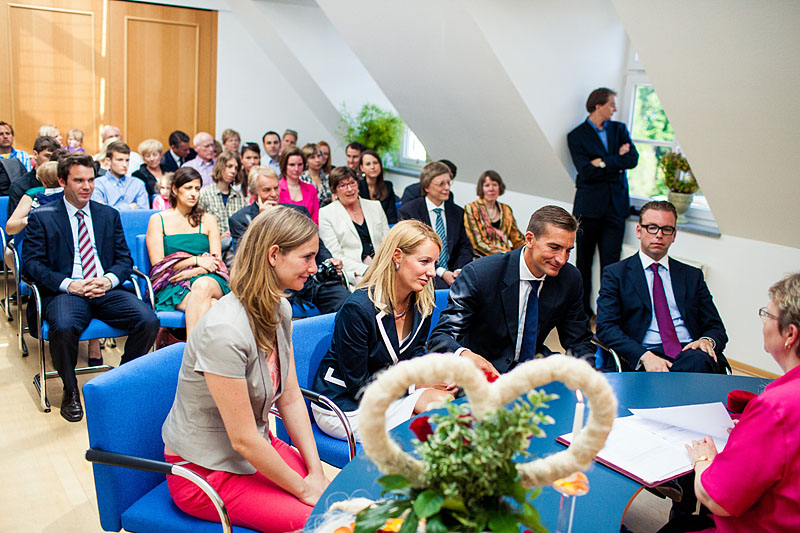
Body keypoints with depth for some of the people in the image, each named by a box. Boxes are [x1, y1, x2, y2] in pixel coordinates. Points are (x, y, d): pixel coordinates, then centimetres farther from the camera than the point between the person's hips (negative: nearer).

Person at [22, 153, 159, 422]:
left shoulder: (109, 215, 18)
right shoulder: (41, 217, 8)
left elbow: (124, 259, 14)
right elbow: (31, 263, 0)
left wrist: (109, 280, -8)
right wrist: (68, 285, -15)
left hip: (106, 290, 3)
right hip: (65, 292, -3)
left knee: (148, 320, -25)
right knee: (63, 327, -36)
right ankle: (70, 391, -7)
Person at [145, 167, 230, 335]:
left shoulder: (208, 220, 19)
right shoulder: (158, 220, 12)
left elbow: (216, 262, 9)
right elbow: (157, 264, 3)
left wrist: (192, 272, -12)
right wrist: (196, 260, -7)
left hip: (206, 279, 2)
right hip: (172, 286, -2)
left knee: (203, 285, -39)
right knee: (210, 306, -37)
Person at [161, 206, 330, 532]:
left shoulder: (280, 310, -2)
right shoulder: (224, 331, -29)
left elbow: (291, 400, 1)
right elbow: (244, 440, -24)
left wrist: (317, 473, -5)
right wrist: (304, 489, -13)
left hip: (258, 448, 8)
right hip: (205, 470, -7)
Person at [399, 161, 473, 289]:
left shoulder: (457, 212, 15)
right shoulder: (408, 211, 1)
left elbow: (465, 246, 13)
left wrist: (459, 269, -9)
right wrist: (441, 272, -16)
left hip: (452, 272, 4)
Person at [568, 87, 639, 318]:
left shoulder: (619, 129, 13)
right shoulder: (576, 136, 0)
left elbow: (633, 158, -3)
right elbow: (586, 171, -12)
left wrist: (604, 162, -11)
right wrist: (617, 161, -7)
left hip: (615, 204, 2)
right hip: (589, 205, -2)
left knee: (611, 262, -1)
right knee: (584, 261, 6)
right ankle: (583, 310, 18)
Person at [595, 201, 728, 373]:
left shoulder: (692, 276, 21)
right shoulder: (615, 274, 10)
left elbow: (716, 328, 19)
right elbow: (605, 327, -3)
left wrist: (707, 340, -7)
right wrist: (644, 356, -19)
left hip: (691, 353, 3)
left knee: (697, 362, -33)